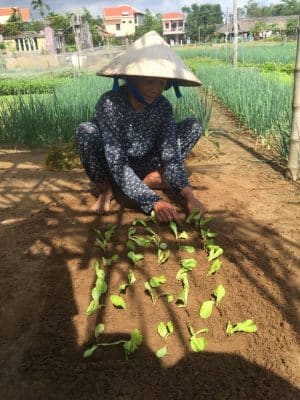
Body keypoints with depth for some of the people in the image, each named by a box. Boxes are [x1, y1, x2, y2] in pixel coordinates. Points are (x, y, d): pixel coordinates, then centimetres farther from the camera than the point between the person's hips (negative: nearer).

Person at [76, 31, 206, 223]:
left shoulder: (163, 106, -14)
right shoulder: (109, 104, -27)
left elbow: (171, 154, -18)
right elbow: (117, 164, -33)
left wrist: (187, 192, -36)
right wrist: (153, 201, -42)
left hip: (143, 167, 3)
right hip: (113, 169, -3)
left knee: (193, 126, -10)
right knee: (86, 131, -35)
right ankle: (106, 189, -10)